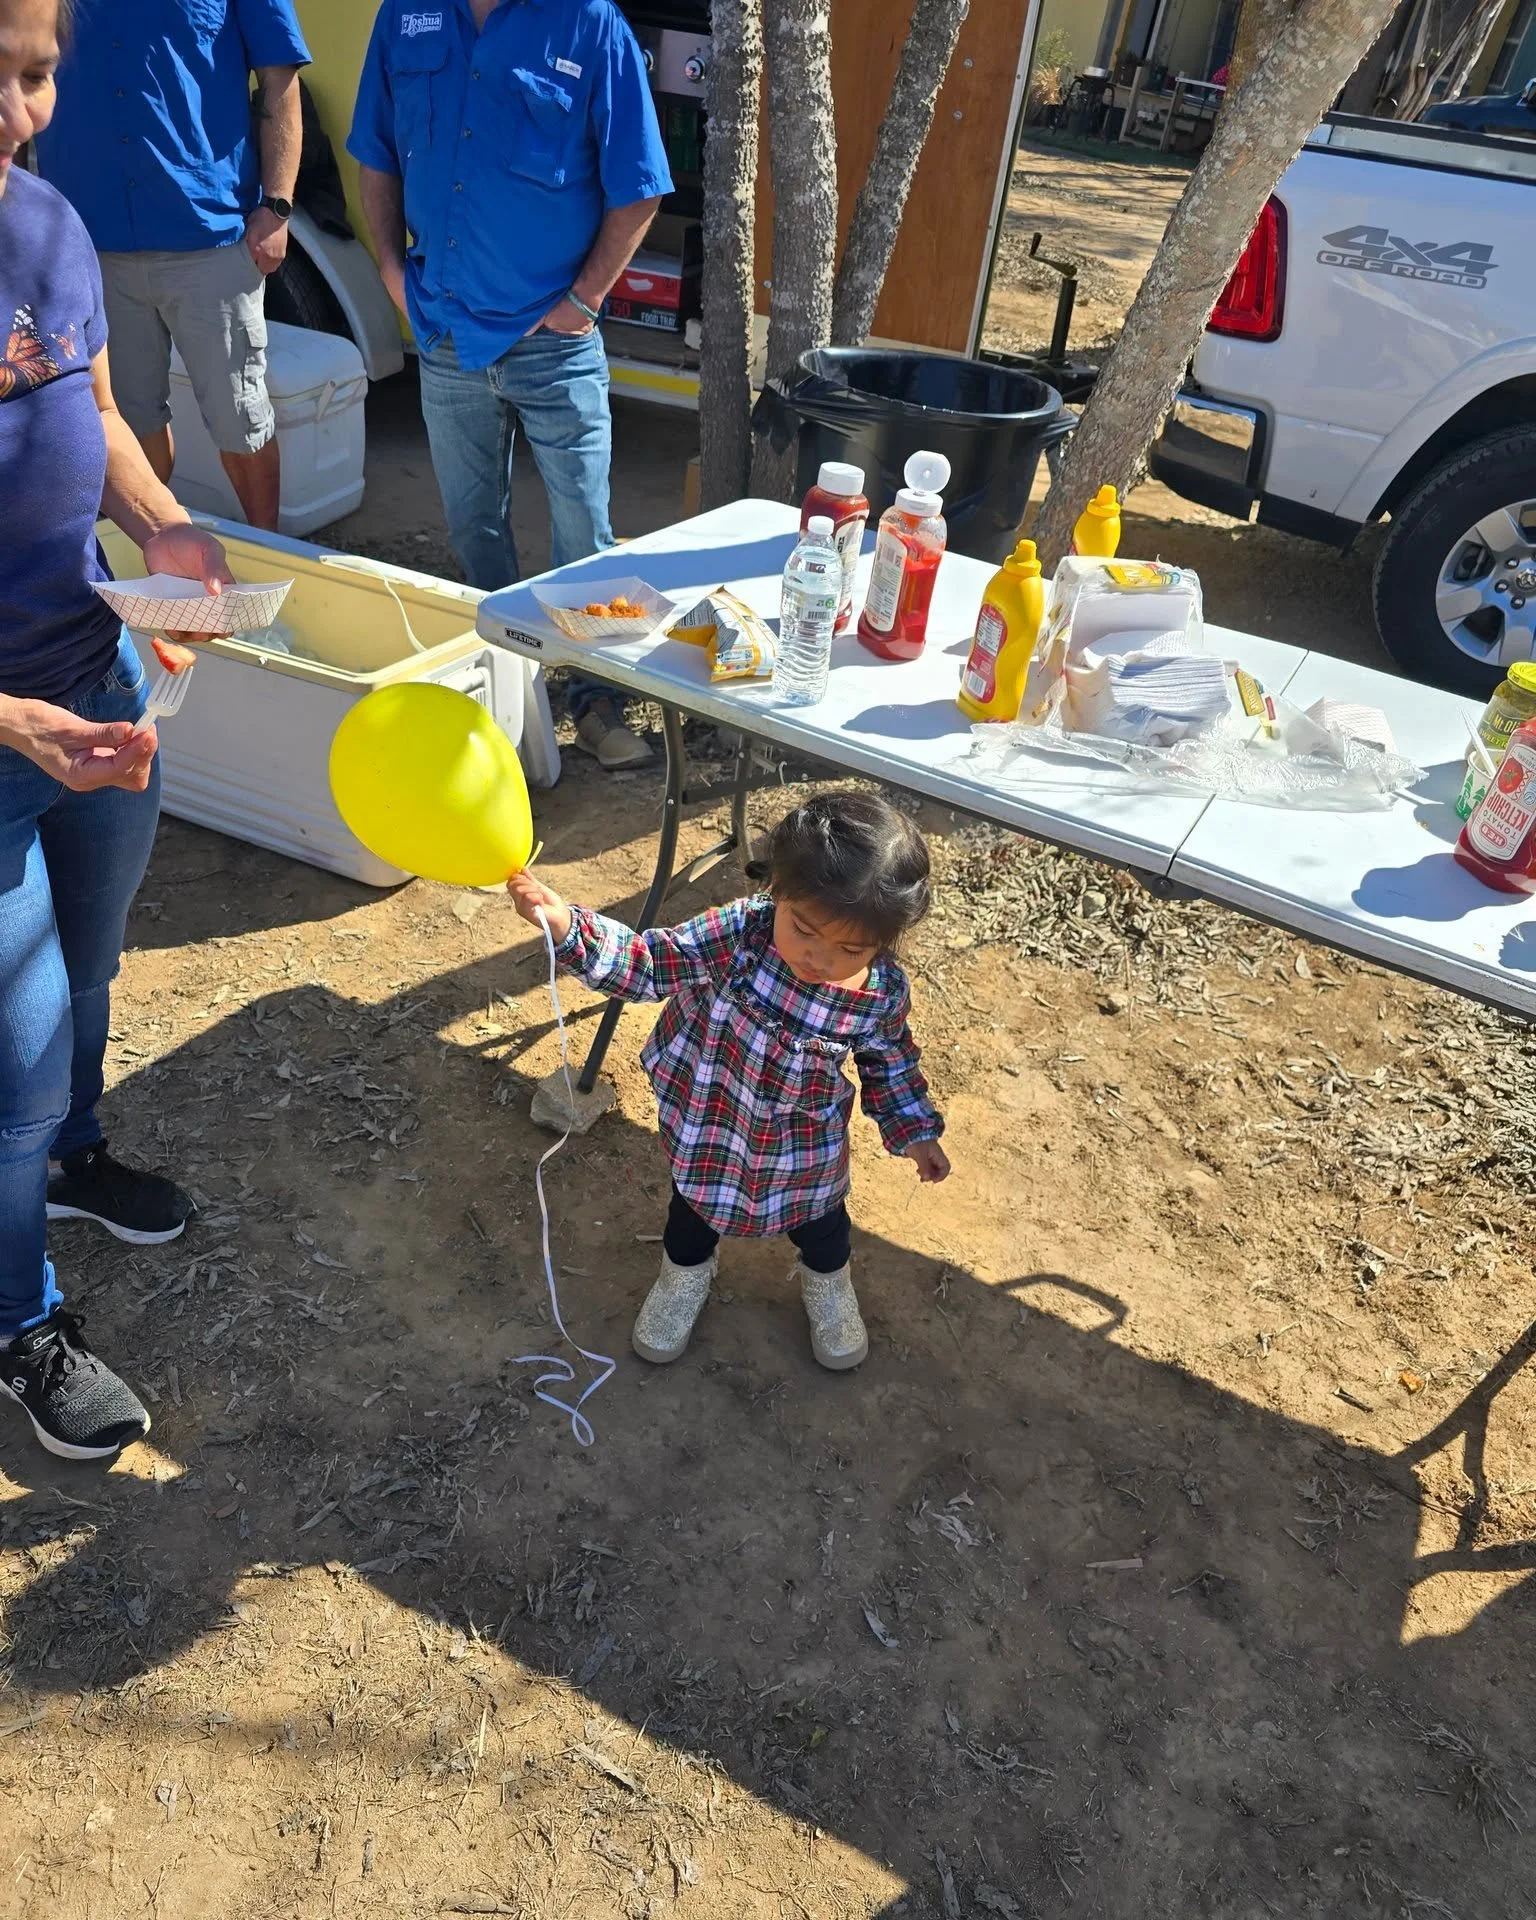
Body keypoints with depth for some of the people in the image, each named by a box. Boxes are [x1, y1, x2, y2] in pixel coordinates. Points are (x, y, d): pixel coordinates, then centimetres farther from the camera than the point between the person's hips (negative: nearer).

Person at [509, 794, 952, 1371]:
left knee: (819, 1217, 27)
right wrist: (565, 925, -44)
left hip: (806, 1145, 1)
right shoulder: (740, 932, -32)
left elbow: (888, 1062, -4)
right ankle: (686, 1272, 61)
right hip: (707, 1121, 0)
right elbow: (649, 962, -30)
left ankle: (826, 1282, 63)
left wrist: (915, 1131, 1)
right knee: (695, 1203, 28)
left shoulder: (884, 993, -25)